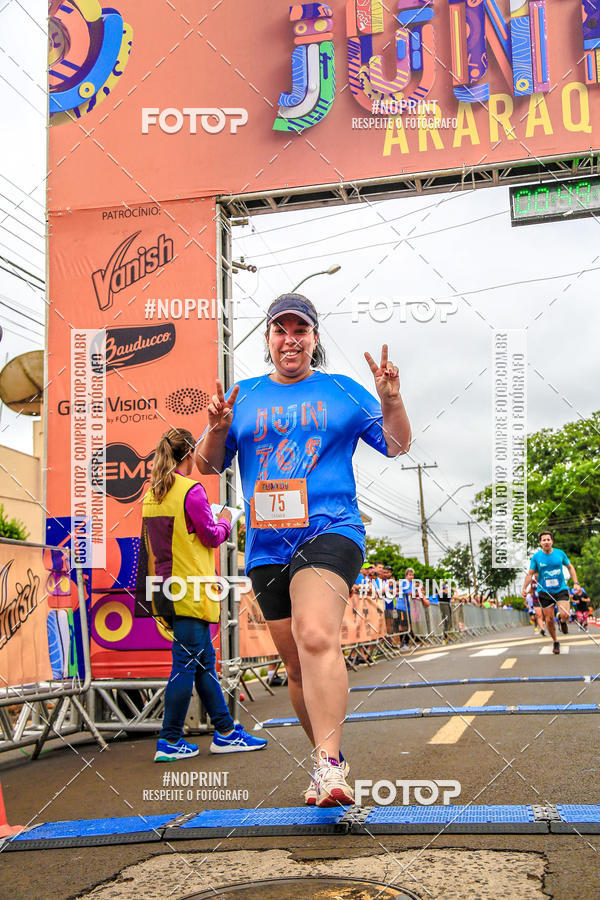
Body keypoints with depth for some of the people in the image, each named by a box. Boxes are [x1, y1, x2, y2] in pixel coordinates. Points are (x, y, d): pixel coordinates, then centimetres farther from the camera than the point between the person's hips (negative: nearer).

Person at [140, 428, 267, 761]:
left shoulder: (151, 494, 12)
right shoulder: (191, 490, -13)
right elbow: (211, 537, -10)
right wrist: (225, 521, 11)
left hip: (166, 589, 9)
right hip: (189, 590, -9)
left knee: (204, 660, 13)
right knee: (186, 664, -3)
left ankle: (226, 732, 19)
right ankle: (170, 742, 2)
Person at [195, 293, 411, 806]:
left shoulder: (343, 392, 10)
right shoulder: (242, 397, 15)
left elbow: (396, 446, 9)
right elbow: (208, 466, 15)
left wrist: (391, 400, -9)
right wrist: (217, 431, -6)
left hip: (330, 532, -4)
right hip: (266, 547, 4)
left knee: (316, 637, -28)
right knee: (297, 665, 10)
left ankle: (328, 765, -29)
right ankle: (329, 759, 26)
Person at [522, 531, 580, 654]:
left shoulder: (560, 553, 0)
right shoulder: (536, 557, -4)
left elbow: (570, 567, 13)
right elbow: (530, 574, 0)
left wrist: (576, 582, 4)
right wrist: (525, 588, -13)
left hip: (561, 589, 0)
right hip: (544, 592, 0)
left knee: (565, 615, -20)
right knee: (549, 620, 1)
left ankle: (562, 621, 17)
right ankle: (555, 642, 23)